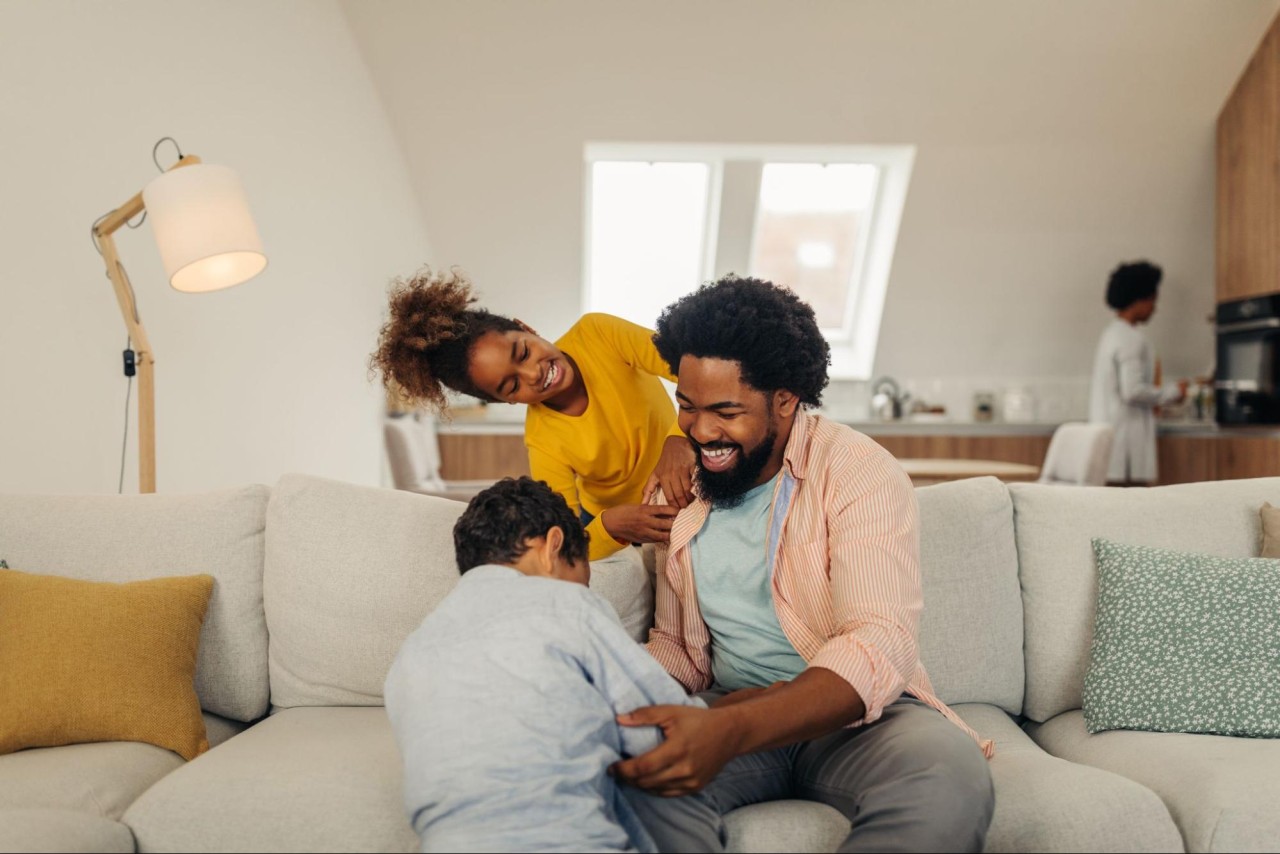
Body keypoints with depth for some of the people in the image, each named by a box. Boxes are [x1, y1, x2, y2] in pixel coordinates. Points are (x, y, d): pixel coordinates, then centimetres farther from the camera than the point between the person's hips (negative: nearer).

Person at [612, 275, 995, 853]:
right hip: (730, 719, 2)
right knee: (628, 768, -33)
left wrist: (731, 729, -40)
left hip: (857, 716, -1)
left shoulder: (859, 472, -11)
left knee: (949, 777, -37)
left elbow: (878, 645, -24)